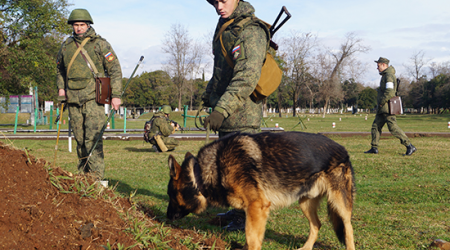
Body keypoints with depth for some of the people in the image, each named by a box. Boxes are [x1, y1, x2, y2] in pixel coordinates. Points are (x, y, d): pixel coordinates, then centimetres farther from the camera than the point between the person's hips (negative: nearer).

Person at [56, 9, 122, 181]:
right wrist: (61, 87, 13)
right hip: (73, 100, 5)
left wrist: (116, 95, -11)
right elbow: (60, 69, 30)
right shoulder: (66, 46, 13)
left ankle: (96, 176, -11)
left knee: (93, 137, -13)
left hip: (93, 97, -5)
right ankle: (83, 173, 19)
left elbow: (115, 69, -2)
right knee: (79, 138, 9)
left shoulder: (100, 44, 0)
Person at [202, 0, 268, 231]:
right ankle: (238, 210, 32)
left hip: (242, 114, -10)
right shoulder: (224, 26, 12)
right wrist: (208, 96, 29)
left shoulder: (251, 32, -19)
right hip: (225, 111, 10)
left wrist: (222, 109, -37)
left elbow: (247, 78, -30)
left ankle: (248, 218, 4)